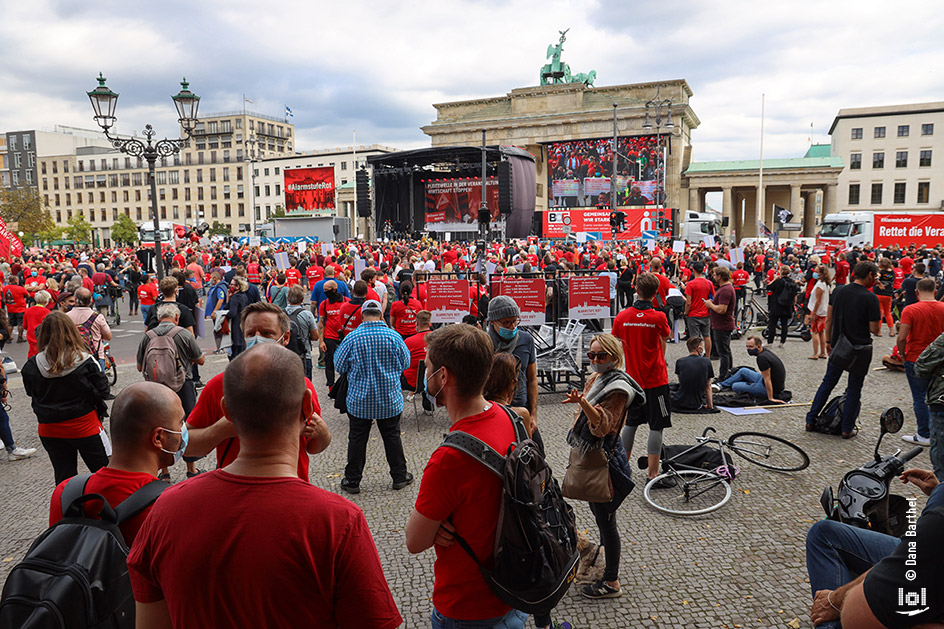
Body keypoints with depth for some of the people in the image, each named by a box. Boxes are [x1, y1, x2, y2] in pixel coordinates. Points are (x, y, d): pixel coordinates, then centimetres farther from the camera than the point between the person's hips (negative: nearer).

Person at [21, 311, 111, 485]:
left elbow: (32, 396, 2)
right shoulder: (85, 361, -17)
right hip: (84, 426, -3)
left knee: (63, 478, 16)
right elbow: (103, 391, -9)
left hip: (49, 430, 3)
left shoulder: (32, 366, -9)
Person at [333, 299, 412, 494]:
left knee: (357, 439, 10)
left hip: (359, 402, -1)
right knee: (392, 437, 14)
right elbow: (406, 362, 2)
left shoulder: (352, 338, -12)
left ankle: (352, 480, 19)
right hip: (390, 401, 1)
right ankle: (399, 476, 23)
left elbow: (339, 367, -3)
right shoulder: (394, 336, -10)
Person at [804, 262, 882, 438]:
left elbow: (829, 319, 5)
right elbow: (875, 330, -13)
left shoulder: (838, 291, 0)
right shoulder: (870, 298, -15)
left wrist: (829, 341, 14)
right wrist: (879, 318, 7)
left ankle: (810, 420, 17)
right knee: (854, 389, 8)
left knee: (828, 383, 15)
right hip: (860, 349, -4)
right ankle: (847, 429, 13)